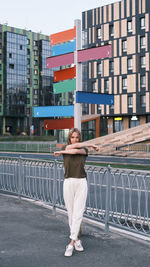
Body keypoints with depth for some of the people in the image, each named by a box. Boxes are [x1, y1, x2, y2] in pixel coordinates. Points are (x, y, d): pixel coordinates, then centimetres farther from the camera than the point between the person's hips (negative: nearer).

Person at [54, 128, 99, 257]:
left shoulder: (84, 150, 7)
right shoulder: (65, 148, 5)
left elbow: (76, 150, -16)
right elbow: (74, 146, -15)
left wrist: (61, 152, -6)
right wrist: (90, 144, -5)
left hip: (82, 183, 0)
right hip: (68, 183, 1)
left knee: (78, 213, -7)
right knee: (71, 213, 6)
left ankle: (71, 244, -7)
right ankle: (76, 238, 21)